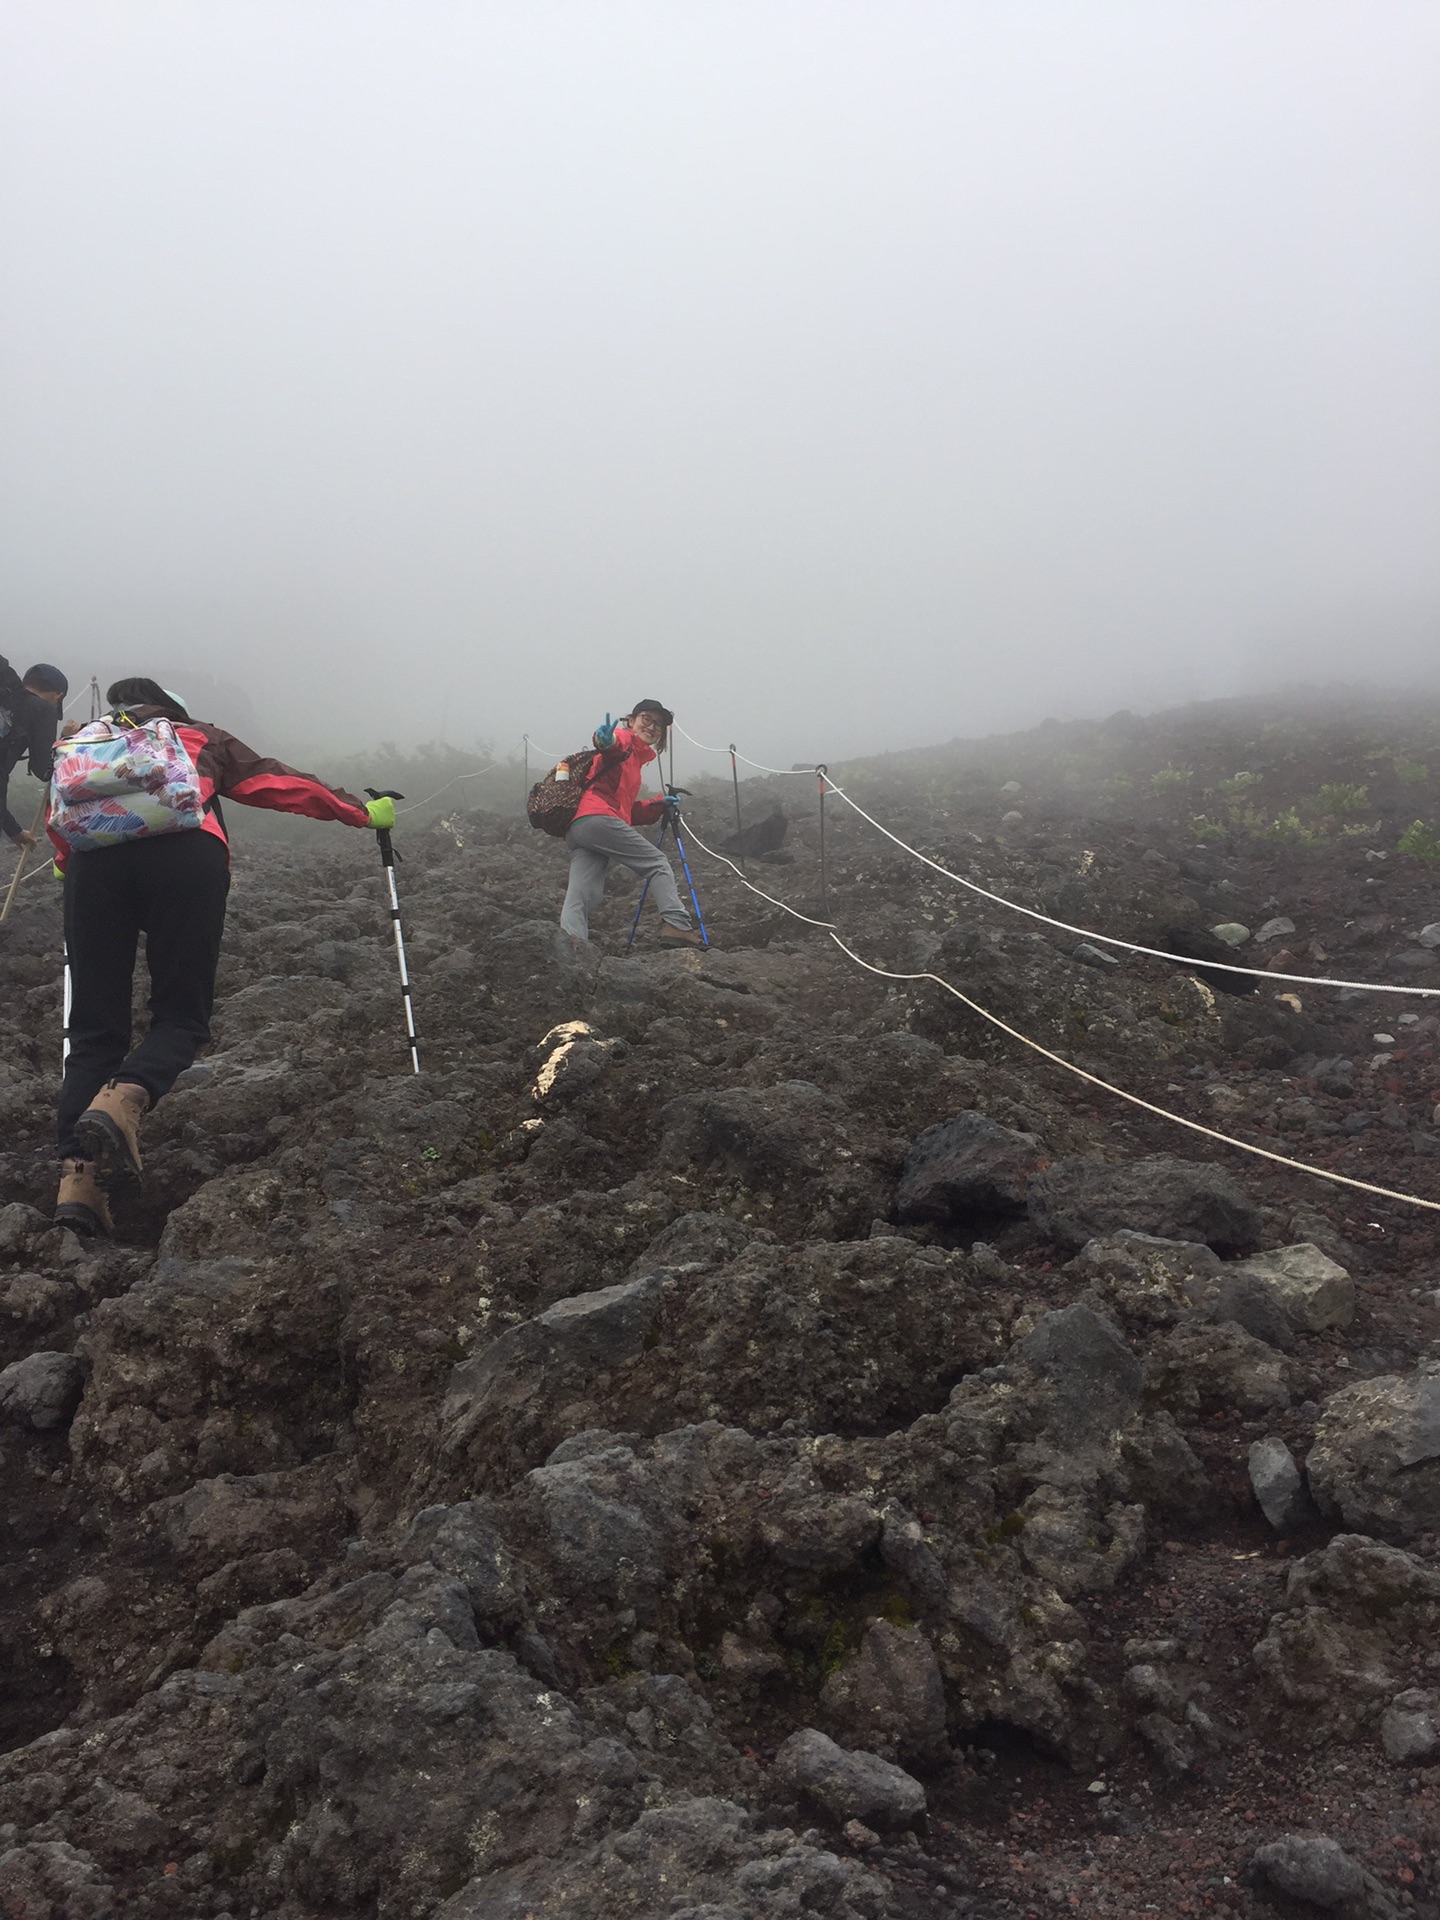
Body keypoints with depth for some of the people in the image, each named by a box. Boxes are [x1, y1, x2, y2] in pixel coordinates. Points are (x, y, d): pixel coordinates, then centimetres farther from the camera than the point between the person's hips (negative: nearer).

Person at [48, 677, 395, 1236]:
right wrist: (364, 812, 39)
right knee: (181, 1016, 5)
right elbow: (281, 784, 31)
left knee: (95, 1027, 5)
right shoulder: (202, 738, 32)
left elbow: (59, 813, 23)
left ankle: (78, 1176, -12)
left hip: (95, 855, 2)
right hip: (186, 850, -2)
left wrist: (70, 863, 41)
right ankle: (122, 1100, -26)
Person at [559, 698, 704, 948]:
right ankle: (676, 925, -11)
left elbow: (627, 809, 32)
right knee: (658, 863, -2)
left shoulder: (635, 759, 36)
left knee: (581, 898, -8)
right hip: (598, 819, -9)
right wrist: (607, 741, -43)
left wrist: (659, 806, 21)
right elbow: (616, 744, -21)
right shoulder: (623, 740, 7)